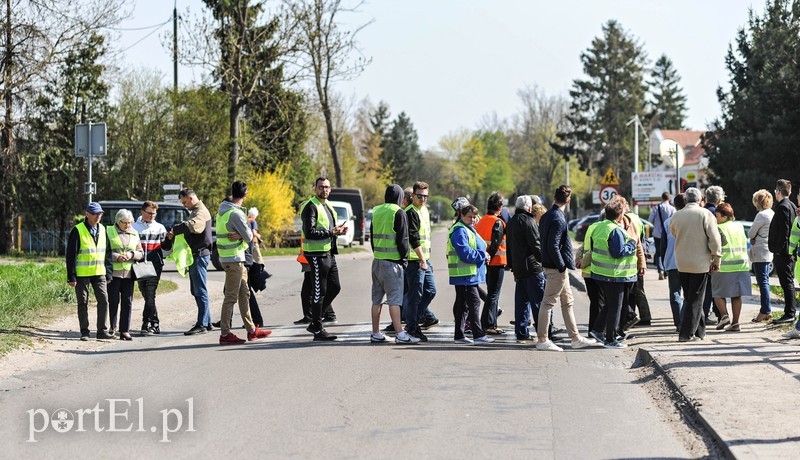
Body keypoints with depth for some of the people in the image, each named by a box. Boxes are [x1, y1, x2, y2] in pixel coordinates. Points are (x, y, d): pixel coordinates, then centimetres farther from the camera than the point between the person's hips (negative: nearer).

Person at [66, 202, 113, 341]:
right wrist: (71, 276, -10)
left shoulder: (102, 230, 9)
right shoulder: (78, 230, -7)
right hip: (82, 273, -4)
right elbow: (71, 255, -7)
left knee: (104, 300, -3)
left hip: (99, 273, 4)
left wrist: (108, 274, 10)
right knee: (83, 303, 3)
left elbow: (107, 253, 15)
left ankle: (102, 331, 4)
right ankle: (84, 332, 11)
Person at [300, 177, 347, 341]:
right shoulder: (311, 207, -12)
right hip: (317, 255, -10)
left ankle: (315, 323, 22)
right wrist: (330, 232, -21)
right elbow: (309, 233, -22)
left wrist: (338, 231, 8)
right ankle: (318, 330, 1)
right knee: (319, 291, -5)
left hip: (329, 253, 10)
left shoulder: (327, 206, 18)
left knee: (335, 288, 14)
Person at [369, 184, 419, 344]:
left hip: (377, 260, 7)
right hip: (393, 261, -7)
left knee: (377, 299, 11)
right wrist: (404, 259, -1)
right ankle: (400, 334, -9)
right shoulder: (399, 213, -9)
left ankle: (375, 333, 15)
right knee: (394, 299, -8)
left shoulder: (376, 212, 12)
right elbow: (402, 239, -12)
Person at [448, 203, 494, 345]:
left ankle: (459, 335, 16)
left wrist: (483, 256, 7)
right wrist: (483, 255, -11)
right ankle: (478, 335, -13)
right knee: (474, 302, -12)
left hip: (470, 274, 11)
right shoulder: (459, 231, -13)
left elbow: (473, 251, 28)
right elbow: (466, 253, -22)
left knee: (462, 304, 12)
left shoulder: (469, 230, 20)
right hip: (464, 274, -11)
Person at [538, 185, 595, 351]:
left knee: (567, 302, 15)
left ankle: (575, 338, 21)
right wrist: (561, 266, -18)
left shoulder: (546, 216, 11)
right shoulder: (558, 219, -18)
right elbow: (553, 246, -24)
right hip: (556, 267, -10)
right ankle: (542, 340, 1)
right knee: (548, 302, -4)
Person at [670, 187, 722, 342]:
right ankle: (687, 333, -4)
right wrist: (716, 259, -4)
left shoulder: (676, 216, 2)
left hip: (681, 264, 4)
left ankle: (699, 331, 21)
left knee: (689, 298, 14)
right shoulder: (705, 214, -10)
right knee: (695, 299, 1)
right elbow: (714, 238, -12)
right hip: (700, 263, -4)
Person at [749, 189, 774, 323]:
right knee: (765, 282, 14)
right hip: (769, 253, 9)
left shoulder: (762, 215, -16)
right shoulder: (772, 214, 12)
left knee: (763, 282, -6)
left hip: (760, 253, -9)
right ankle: (767, 310, 17)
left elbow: (750, 234, -12)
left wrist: (753, 239, 7)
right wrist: (756, 239, 3)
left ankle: (765, 311, -5)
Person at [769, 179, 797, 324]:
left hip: (782, 252, -10)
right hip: (790, 252, 10)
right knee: (789, 282, 13)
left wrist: (778, 250, -19)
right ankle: (790, 313, 18)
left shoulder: (783, 207, -14)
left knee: (787, 282, -9)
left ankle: (789, 314, -10)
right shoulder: (792, 206, 15)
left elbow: (784, 231, -20)